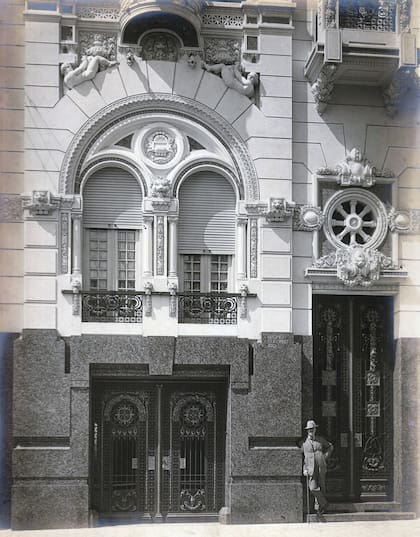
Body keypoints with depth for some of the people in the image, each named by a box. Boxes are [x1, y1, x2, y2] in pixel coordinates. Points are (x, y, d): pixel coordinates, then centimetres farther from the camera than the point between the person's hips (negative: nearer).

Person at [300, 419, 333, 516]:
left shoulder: (320, 439, 4)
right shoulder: (304, 441, -1)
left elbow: (330, 447, 21)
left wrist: (325, 456, 9)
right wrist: (304, 469, -3)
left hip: (321, 468, 2)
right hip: (311, 468, -2)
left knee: (321, 488, 7)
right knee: (313, 488, -12)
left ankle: (318, 507, 22)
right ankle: (324, 503, 7)